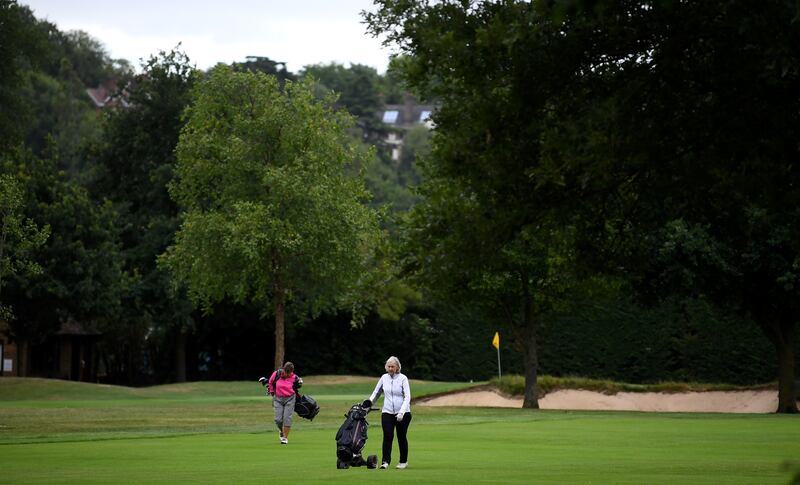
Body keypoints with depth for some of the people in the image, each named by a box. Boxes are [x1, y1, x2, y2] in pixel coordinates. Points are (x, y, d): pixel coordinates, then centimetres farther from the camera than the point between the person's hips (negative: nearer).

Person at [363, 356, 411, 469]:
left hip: (402, 413, -2)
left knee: (401, 437, 6)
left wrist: (401, 412, -22)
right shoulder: (384, 378, 5)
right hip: (387, 412, 2)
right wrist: (370, 401, 1)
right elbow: (377, 392, 19)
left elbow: (407, 397, -12)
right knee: (387, 436, -12)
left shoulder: (403, 378, -7)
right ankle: (385, 461, -16)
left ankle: (403, 461, 22)